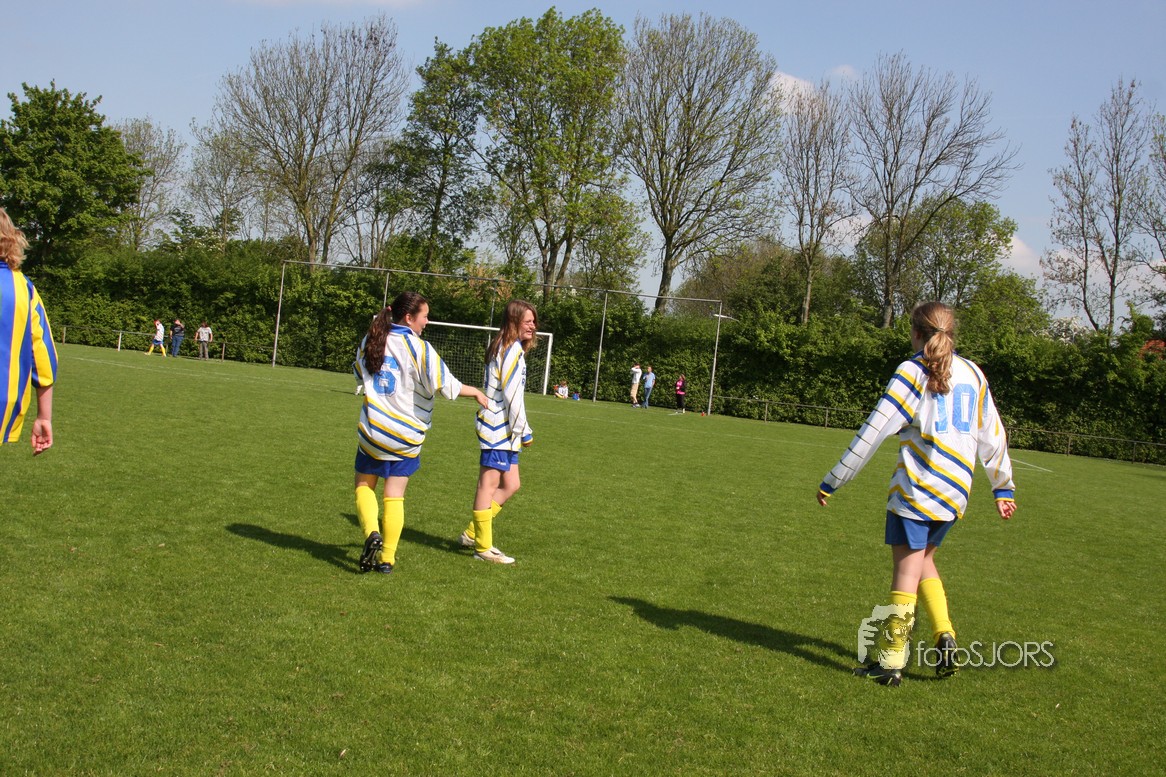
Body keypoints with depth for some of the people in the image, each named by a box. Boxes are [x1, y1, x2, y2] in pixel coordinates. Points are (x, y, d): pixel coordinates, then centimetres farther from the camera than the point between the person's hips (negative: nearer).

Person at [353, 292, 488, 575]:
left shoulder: (370, 341, 2)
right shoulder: (418, 348, -13)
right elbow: (445, 385, -16)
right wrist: (475, 392, 0)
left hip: (372, 431, 3)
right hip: (406, 435, -2)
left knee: (364, 485, 18)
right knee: (395, 496, 6)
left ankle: (372, 533, -6)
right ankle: (387, 558, 7)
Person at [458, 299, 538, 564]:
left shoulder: (505, 348, 19)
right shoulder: (513, 349, -12)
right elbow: (512, 394, -16)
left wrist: (520, 431, 15)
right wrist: (524, 431, -10)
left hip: (504, 429, 10)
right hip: (499, 426, -10)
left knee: (511, 484, 14)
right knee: (489, 483, -3)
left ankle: (472, 534, 21)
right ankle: (483, 547, 3)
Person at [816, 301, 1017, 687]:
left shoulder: (913, 371, -6)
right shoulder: (972, 373, 11)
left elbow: (874, 431, -11)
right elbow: (992, 435, 16)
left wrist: (832, 481, -7)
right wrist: (1002, 488, 26)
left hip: (917, 487, -6)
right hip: (956, 491, 6)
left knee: (906, 571, -1)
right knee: (923, 560, 21)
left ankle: (890, 662, 2)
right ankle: (944, 636, 8)